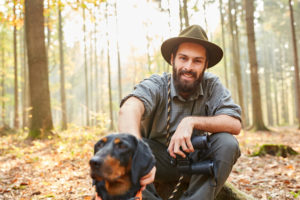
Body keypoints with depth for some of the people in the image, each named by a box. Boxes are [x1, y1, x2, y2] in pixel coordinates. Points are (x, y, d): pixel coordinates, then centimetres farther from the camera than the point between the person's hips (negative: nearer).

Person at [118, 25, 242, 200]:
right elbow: (129, 109, -40)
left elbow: (235, 124, -19)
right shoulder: (156, 85, -19)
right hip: (160, 162, -2)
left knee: (227, 143, -25)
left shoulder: (212, 85, -10)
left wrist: (192, 121, -34)